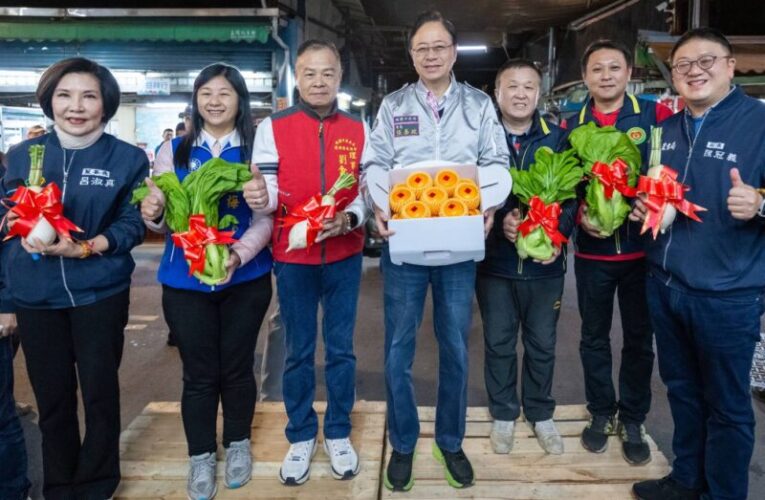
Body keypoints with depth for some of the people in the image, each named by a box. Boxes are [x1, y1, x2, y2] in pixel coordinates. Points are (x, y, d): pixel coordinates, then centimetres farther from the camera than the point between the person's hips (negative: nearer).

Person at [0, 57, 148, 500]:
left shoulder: (127, 158, -2)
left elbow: (132, 225, -7)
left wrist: (84, 247, -22)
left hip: (100, 293, -2)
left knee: (101, 392, 9)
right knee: (51, 396, 13)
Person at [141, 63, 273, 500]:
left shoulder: (256, 150, -2)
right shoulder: (175, 150, 5)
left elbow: (266, 217, -7)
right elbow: (162, 212, 3)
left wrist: (239, 254, -23)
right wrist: (153, 214, -20)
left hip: (246, 279, -1)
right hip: (185, 280, 1)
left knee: (237, 366, 13)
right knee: (199, 372, 10)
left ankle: (238, 444, 34)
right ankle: (201, 456, 29)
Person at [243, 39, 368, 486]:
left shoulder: (359, 130, 4)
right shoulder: (272, 127, -1)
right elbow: (268, 192, -7)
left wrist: (350, 218, -19)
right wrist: (260, 197, -30)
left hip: (344, 255, 1)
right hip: (292, 256, -1)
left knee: (341, 348, 10)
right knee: (298, 351, 10)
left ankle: (339, 433, 28)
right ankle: (301, 436, 27)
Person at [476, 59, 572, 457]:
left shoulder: (558, 138, 1)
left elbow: (573, 193, 0)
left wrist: (558, 233, -16)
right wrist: (499, 221, -21)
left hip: (545, 262, 1)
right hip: (495, 260, -1)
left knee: (542, 344, 14)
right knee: (498, 343, 12)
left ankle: (541, 415, 34)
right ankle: (503, 415, 31)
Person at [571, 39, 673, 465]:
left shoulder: (654, 115, -3)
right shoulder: (572, 126, 2)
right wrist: (579, 215, -12)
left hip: (642, 249, -1)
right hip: (592, 251, 1)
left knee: (639, 338, 10)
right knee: (594, 336, 13)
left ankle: (633, 420, 27)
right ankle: (601, 413, 31)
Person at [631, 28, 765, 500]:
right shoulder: (665, 129, 10)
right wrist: (641, 206, 1)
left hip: (727, 294, -6)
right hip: (664, 284, 6)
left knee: (727, 405, 9)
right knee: (681, 390, 21)